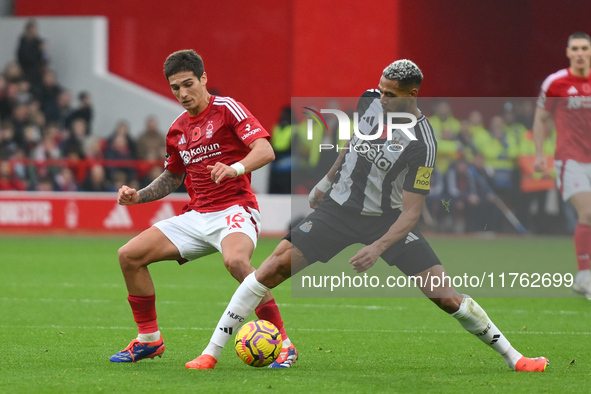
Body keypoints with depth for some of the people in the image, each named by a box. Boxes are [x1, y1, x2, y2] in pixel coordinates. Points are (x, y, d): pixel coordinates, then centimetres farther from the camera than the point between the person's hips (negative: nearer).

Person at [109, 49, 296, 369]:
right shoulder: (177, 129, 15)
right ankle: (148, 340, 13)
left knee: (235, 260, -39)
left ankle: (283, 343, -29)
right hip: (196, 216, 7)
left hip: (234, 208, -7)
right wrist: (138, 196, 11)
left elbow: (265, 150, -18)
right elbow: (172, 178, 28)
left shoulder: (226, 108, -6)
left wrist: (235, 168, -37)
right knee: (129, 256, -2)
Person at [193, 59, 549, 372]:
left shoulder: (421, 144, -22)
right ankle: (212, 352, -4)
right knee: (270, 271, -10)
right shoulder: (370, 101, -7)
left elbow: (411, 212, -22)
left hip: (387, 219, -4)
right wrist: (327, 181, 25)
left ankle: (513, 357, 5)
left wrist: (378, 248, -34)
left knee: (445, 297, -11)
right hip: (339, 207, 4)